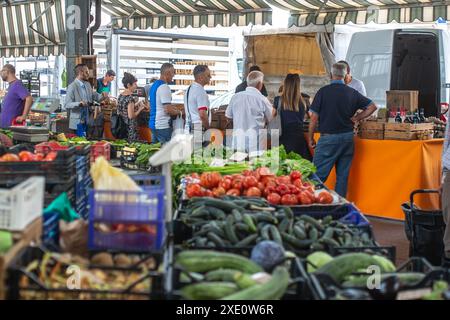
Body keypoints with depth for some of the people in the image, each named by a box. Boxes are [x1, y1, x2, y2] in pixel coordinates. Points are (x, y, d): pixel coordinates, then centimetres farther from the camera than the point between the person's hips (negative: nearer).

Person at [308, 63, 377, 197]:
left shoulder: (323, 91, -8)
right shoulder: (352, 93, 4)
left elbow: (314, 117, -8)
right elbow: (372, 106, 9)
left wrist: (310, 138, 1)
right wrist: (356, 118, 10)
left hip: (328, 137, -4)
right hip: (348, 138, 4)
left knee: (318, 175, 0)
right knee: (343, 175, 10)